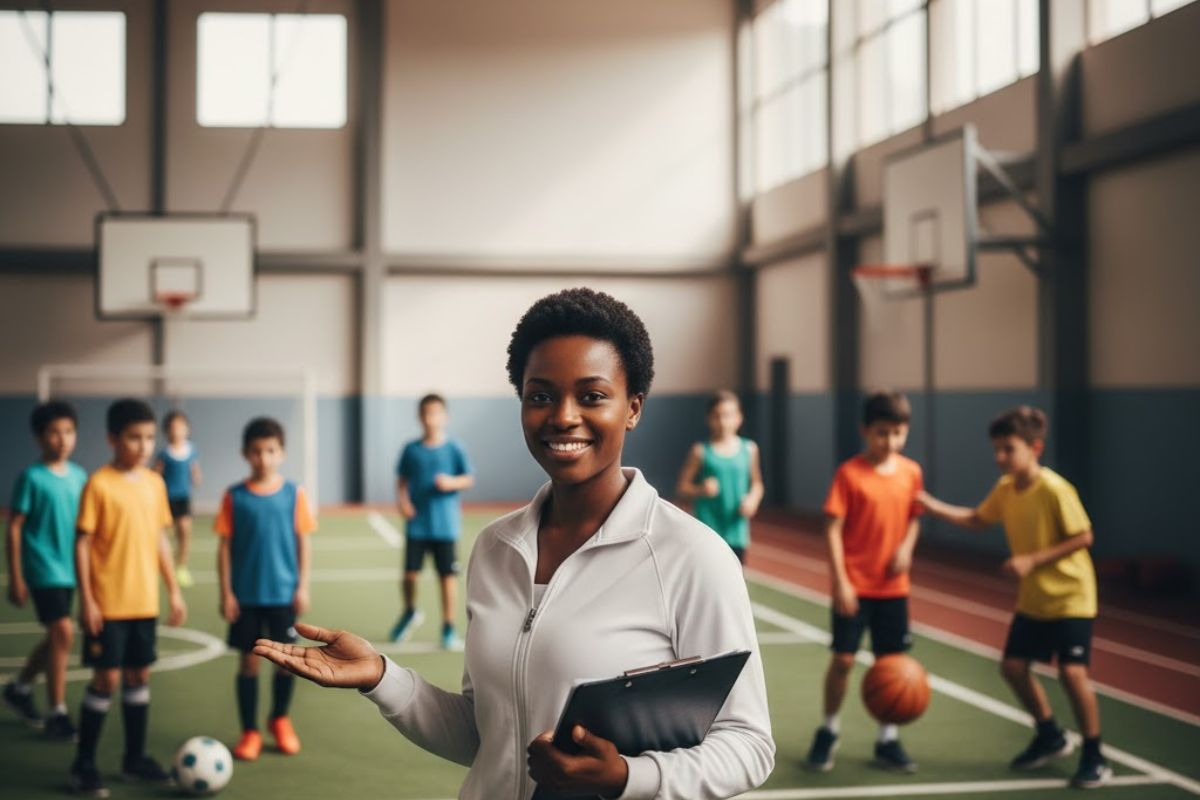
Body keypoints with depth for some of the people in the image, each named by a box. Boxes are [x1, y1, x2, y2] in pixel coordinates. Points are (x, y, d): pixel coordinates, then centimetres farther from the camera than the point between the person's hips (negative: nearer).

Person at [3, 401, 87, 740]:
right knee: (63, 632, -14)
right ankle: (57, 714, -4)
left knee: (56, 636, 15)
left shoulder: (79, 476, 5)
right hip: (43, 568, -6)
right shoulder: (32, 478, -11)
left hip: (69, 569, 6)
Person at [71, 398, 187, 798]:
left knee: (139, 675, 12)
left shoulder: (154, 483, 6)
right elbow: (82, 543, -11)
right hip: (108, 603, -6)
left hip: (144, 601, 6)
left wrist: (174, 590, 12)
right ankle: (83, 765, 9)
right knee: (107, 678, -3)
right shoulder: (99, 484, -11)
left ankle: (135, 758, 24)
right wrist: (86, 599, -14)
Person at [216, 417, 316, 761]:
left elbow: (303, 542, 2)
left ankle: (280, 720, 29)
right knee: (248, 660, 4)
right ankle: (250, 732, 16)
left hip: (284, 593, 1)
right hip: (246, 594, 0)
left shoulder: (293, 494, -2)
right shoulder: (235, 497, -3)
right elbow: (225, 546, -1)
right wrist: (226, 592, -4)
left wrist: (303, 587, -2)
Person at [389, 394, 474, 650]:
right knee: (410, 574, -1)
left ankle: (448, 629, 14)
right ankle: (410, 612, 30)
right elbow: (402, 479, 10)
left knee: (447, 576, 1)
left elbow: (469, 479, 0)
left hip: (445, 525, -1)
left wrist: (452, 482, -19)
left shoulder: (453, 449, -2)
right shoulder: (411, 449, 3)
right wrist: (402, 499, -8)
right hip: (417, 524, 1)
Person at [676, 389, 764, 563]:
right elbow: (681, 487, -1)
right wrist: (700, 490, -20)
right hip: (708, 529, -3)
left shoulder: (749, 449, 3)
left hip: (736, 530, 3)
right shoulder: (700, 451, -5)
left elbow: (756, 483, 14)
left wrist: (753, 499, -6)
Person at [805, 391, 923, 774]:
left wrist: (907, 547, -9)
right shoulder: (850, 473, -11)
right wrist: (840, 581, -16)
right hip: (854, 585, -4)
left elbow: (913, 517, 12)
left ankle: (888, 740, 20)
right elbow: (833, 529, -12)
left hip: (893, 586, 4)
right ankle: (829, 730, 21)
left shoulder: (911, 472, 1)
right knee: (843, 659, -1)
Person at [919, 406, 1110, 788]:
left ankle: (1094, 758, 0)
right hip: (1032, 599, 8)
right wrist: (934, 506, 2)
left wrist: (1032, 560, -25)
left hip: (1070, 597, -8)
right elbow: (978, 519, 15)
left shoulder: (1054, 489, -22)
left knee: (1072, 671, -15)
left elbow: (1084, 537, -21)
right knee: (1013, 665, 8)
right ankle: (1050, 736, 29)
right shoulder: (1005, 488, 0)